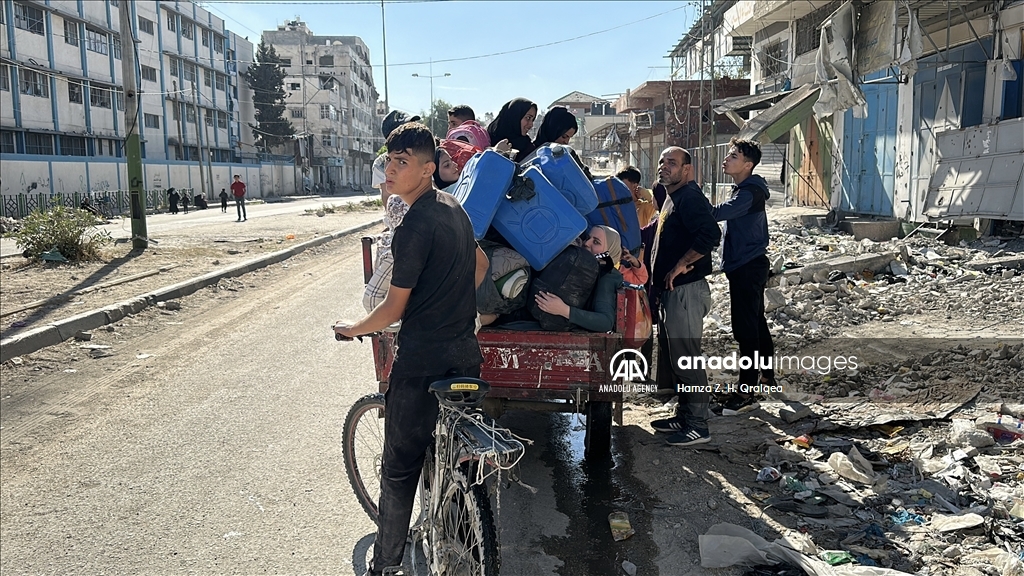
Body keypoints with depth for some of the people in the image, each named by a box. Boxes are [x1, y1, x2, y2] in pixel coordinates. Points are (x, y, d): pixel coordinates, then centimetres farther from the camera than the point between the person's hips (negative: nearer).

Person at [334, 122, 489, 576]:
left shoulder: (415, 226, -18)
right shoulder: (453, 207, 8)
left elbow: (393, 310, -14)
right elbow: (480, 264, 24)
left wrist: (351, 329, 4)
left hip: (422, 361, -9)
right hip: (465, 354, 9)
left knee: (400, 469, 5)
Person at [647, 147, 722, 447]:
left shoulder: (689, 197, -14)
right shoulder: (671, 199, 18)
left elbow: (710, 234, -30)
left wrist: (680, 265, -23)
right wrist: (659, 285, 18)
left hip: (685, 291, -11)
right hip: (671, 292, 11)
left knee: (686, 359, -5)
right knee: (673, 358, 16)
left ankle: (698, 425, 4)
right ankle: (684, 415, 28)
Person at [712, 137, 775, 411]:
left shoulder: (749, 193, -19)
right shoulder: (746, 189, 14)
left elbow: (716, 214, -32)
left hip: (747, 268, -11)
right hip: (750, 265, 11)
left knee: (745, 329, -8)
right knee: (757, 323, 19)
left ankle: (746, 393, -3)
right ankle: (767, 376, 32)